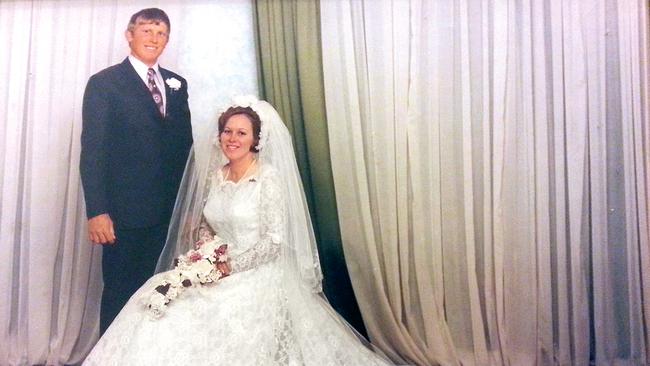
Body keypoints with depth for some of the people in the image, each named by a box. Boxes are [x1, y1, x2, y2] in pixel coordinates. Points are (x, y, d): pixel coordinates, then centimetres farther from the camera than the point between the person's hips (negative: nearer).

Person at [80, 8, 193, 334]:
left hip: (165, 210, 4)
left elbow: (184, 145, 11)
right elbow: (92, 150, -8)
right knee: (118, 292, 8)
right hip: (123, 211, -4)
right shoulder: (104, 83, -3)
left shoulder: (176, 84, 12)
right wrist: (96, 211, -14)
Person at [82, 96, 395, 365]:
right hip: (217, 272, 6)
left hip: (256, 277, -6)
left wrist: (231, 265, -15)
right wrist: (206, 253, -3)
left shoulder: (269, 178, -12)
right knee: (161, 309, -13)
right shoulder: (214, 175, 7)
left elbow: (275, 241, -14)